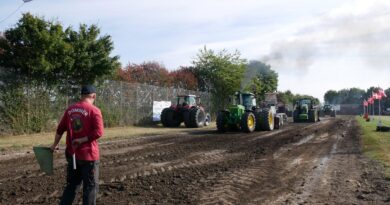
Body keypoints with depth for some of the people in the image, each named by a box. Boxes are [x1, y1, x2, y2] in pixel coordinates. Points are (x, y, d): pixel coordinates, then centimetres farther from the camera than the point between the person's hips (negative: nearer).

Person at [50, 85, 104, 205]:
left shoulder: (69, 110, 5)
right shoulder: (94, 110, -11)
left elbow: (60, 129, 12)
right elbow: (98, 132, -21)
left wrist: (54, 145, 23)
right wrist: (82, 140, -12)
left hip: (72, 154, 5)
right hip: (88, 155, -5)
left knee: (72, 185, 18)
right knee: (90, 186, 7)